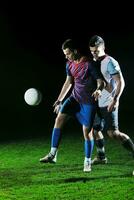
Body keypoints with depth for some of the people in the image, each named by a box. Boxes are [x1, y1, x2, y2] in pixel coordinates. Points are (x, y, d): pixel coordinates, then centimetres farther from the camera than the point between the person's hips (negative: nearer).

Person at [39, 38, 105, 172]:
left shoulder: (88, 64, -18)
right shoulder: (70, 64, 3)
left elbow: (101, 81, -17)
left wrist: (98, 90, -40)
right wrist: (59, 100, 17)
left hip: (88, 102, -6)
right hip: (74, 98, 6)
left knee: (87, 131, -4)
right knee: (59, 118, -13)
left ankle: (87, 162, 14)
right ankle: (52, 155, -11)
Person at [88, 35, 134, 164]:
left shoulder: (110, 62, -13)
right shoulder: (93, 62, 11)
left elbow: (120, 82, -17)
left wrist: (115, 99, -26)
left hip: (109, 104, -8)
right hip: (97, 103, 8)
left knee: (113, 133, -12)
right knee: (95, 129, 11)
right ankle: (101, 157, 24)